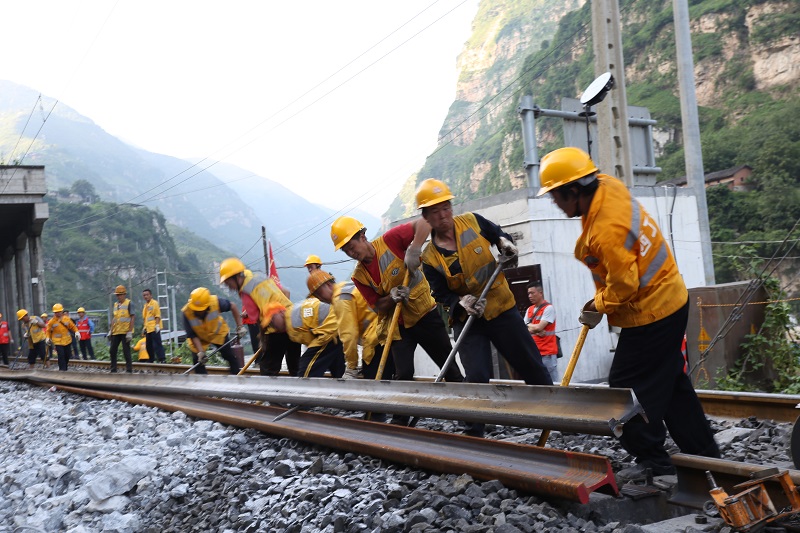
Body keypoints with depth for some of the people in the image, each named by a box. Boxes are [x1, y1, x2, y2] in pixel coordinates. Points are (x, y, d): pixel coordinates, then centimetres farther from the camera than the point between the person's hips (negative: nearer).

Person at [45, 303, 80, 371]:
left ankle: (65, 367, 32)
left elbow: (72, 326, 6)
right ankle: (62, 369, -9)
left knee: (67, 355, 13)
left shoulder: (67, 319, -2)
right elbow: (48, 331, 5)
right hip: (58, 341, -3)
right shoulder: (52, 321, -7)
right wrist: (48, 338, -8)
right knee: (61, 355, -14)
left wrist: (76, 332, -9)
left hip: (67, 340, 3)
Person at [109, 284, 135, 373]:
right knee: (112, 350, 10)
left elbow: (132, 318, -10)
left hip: (125, 332, -7)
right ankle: (113, 369, 20)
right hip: (116, 332, 7)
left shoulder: (129, 303, -6)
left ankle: (129, 369, 4)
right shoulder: (115, 304, 14)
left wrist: (130, 332, -15)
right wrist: (111, 330, 13)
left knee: (126, 351, -4)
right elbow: (113, 318, 20)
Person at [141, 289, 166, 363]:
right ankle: (151, 360, 21)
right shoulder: (145, 305, 18)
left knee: (157, 344, -13)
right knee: (149, 346, 12)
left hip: (154, 328, -8)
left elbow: (158, 315, -12)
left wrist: (157, 325, -20)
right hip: (148, 329, 8)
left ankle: (162, 359, -15)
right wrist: (144, 328, 20)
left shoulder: (154, 303, -5)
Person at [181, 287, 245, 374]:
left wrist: (240, 326, -16)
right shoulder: (186, 312, -34)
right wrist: (201, 352, -34)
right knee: (198, 360, -5)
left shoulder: (215, 302, -36)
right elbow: (193, 336, -25)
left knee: (229, 356, 2)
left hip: (218, 333, 0)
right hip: (199, 338, 0)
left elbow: (232, 306, -15)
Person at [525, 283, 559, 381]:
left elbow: (539, 327, -13)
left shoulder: (548, 308, -6)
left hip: (547, 353, -6)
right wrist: (536, 330, -9)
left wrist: (529, 325, 5)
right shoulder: (529, 310, 15)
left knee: (551, 382, -5)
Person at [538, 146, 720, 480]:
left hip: (650, 312, -10)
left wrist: (598, 308, -6)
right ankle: (703, 453, 30)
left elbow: (624, 284, -26)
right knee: (670, 381, 19)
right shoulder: (607, 186, -1)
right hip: (670, 300, 10)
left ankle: (652, 459, 12)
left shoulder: (605, 230, -30)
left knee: (627, 385, 1)